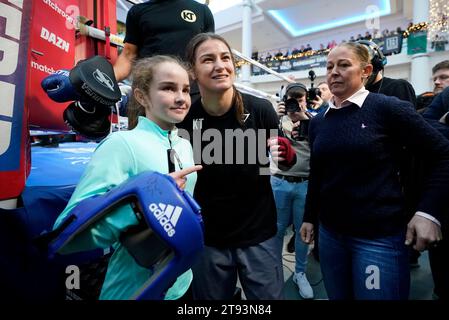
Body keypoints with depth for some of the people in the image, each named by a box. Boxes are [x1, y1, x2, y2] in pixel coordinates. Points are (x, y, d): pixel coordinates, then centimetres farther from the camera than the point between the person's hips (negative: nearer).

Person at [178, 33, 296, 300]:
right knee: (210, 298, 22)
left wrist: (286, 153, -21)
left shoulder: (261, 109, -15)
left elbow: (287, 162, 0)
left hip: (259, 234, 0)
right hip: (207, 238, 2)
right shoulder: (184, 119, -12)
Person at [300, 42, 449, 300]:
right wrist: (310, 217, 14)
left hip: (379, 235, -4)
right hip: (330, 233, 5)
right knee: (337, 296, 20)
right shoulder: (318, 122, 5)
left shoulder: (388, 108, -8)